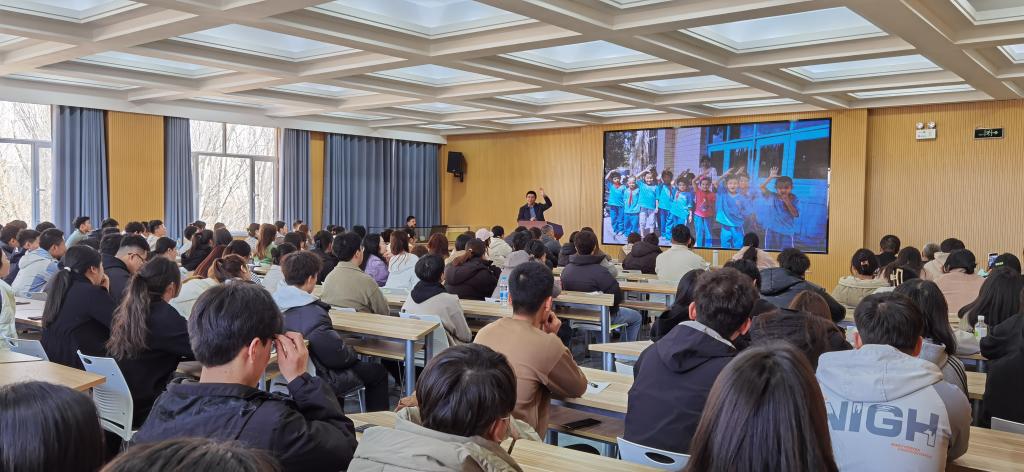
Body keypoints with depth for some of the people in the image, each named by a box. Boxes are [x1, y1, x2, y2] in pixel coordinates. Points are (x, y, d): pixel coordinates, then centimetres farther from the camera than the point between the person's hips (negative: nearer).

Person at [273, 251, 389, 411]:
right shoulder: (313, 314, -29)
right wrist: (352, 353, -4)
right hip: (317, 379, -8)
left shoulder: (273, 303, -5)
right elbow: (337, 356, -26)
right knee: (378, 371, 9)